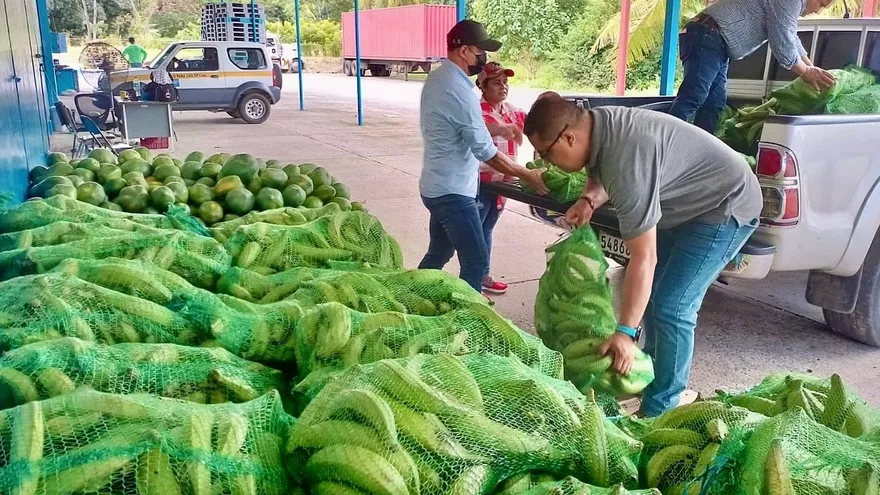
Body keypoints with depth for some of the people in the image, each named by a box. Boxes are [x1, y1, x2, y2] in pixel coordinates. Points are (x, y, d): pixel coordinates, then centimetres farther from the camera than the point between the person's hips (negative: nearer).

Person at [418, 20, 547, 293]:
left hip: (436, 187, 10)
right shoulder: (459, 91, -23)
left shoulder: (436, 78, 8)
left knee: (438, 254, 22)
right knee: (476, 262, -4)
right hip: (453, 192, -10)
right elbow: (486, 152, -22)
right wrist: (528, 175, -13)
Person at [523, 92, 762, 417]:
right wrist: (588, 200, -11)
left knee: (670, 307, -14)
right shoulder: (595, 123, -9)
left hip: (726, 206, -10)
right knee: (650, 290, 15)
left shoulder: (627, 161, -36)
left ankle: (659, 411, -1)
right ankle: (652, 371, 32)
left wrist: (626, 333, -32)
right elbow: (601, 176, 13)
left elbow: (643, 258, -34)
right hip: (687, 204, 10)